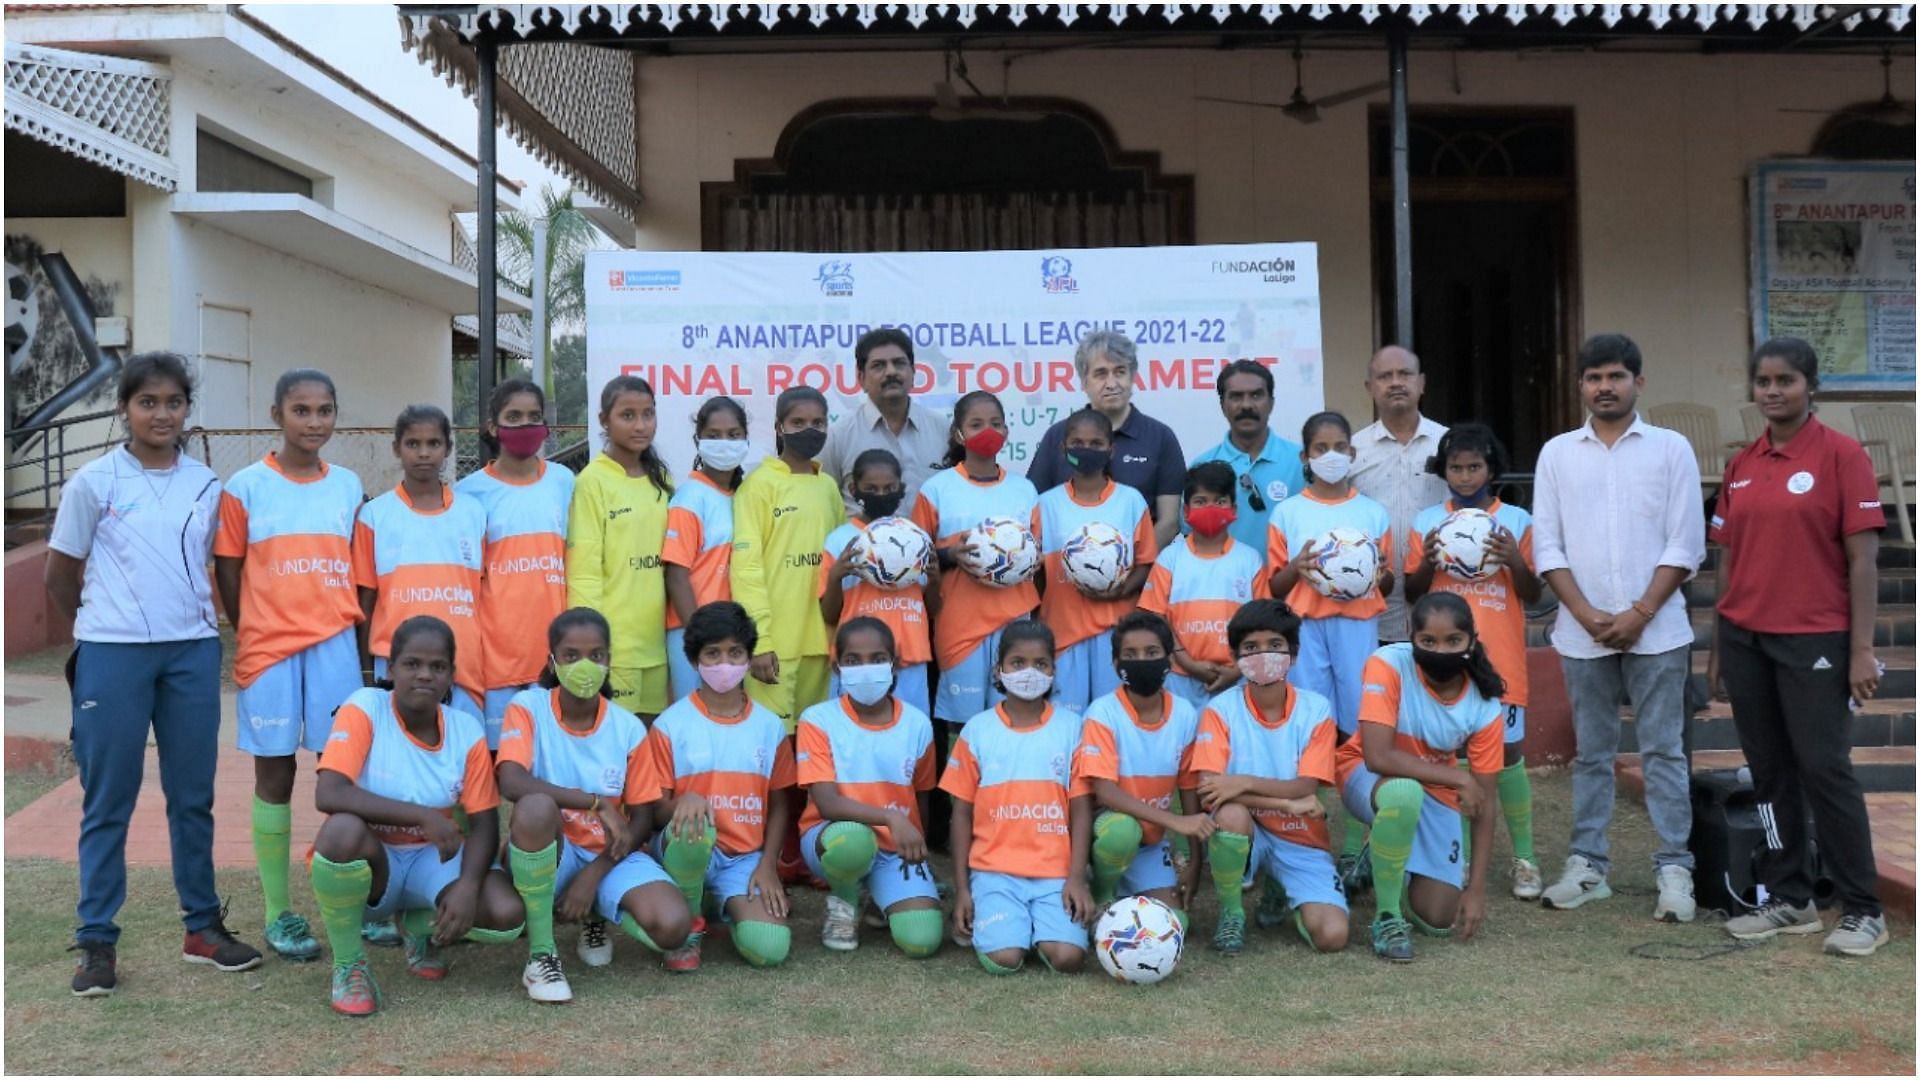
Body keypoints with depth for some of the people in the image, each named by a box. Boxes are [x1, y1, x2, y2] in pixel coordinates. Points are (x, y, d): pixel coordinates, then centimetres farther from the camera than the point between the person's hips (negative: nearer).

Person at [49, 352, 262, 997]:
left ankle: (202, 926, 19)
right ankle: (96, 942, 12)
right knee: (108, 799, 4)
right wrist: (105, 624, 10)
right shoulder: (94, 482, -3)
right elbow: (59, 579, 4)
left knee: (193, 795, 9)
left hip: (193, 652, 3)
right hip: (112, 654, -3)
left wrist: (190, 617, 7)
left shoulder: (207, 486, 5)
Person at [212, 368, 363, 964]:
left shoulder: (348, 485, 7)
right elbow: (228, 573, 2)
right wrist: (252, 637, 0)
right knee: (275, 775, 5)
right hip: (269, 650, -2)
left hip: (336, 647, 2)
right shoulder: (246, 487, -1)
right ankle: (278, 914, 14)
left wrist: (359, 641, 6)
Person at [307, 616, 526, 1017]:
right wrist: (424, 816, -34)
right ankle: (348, 964, -11)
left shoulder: (467, 731, -7)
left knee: (507, 916, -24)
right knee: (343, 829, -38)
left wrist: (468, 885, -27)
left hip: (433, 860, 3)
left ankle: (423, 929, 13)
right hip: (370, 861, -2)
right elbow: (328, 794, -30)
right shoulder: (364, 709, -16)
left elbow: (484, 824, -7)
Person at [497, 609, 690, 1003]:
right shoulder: (528, 707, -8)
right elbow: (511, 783, -25)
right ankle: (540, 953, -20)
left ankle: (597, 916, 12)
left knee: (671, 927, -26)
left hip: (610, 855, 3)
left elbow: (643, 819, 0)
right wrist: (596, 802, -30)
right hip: (549, 855, -2)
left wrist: (594, 873, -15)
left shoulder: (629, 728, -2)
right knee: (537, 807, -38)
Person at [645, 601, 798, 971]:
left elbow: (780, 804, 10)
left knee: (769, 948, -22)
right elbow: (655, 810, -3)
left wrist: (767, 865, -3)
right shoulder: (670, 724, -2)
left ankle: (732, 904, 16)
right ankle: (688, 924, -9)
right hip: (687, 847, -2)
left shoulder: (769, 726, 6)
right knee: (692, 827, -39)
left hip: (746, 857, 3)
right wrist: (683, 802, -27)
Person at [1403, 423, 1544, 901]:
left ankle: (1525, 858, 12)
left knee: (1507, 752, 0)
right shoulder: (1426, 522, 6)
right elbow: (1412, 595, 9)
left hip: (1501, 659, -1)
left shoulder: (1516, 520, 4)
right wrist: (1426, 562, -10)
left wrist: (1515, 562, -13)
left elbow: (1532, 597, 6)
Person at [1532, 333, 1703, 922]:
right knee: (1591, 753, 10)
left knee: (1663, 750, 1)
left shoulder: (1671, 448, 2)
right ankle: (1587, 866, 17)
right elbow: (1547, 546, 3)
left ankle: (1674, 869, 7)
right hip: (1582, 632, 2)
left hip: (1656, 627, -2)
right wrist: (1588, 615, -7)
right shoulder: (1556, 453, 7)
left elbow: (1685, 543, -2)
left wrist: (1639, 613, -10)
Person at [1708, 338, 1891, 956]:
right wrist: (1718, 647, 11)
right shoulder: (1741, 466, 10)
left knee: (1824, 768, -2)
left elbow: (1862, 558, -8)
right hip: (1745, 639, 5)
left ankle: (1863, 911, 11)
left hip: (1813, 639, -5)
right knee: (1769, 771, 11)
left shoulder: (1841, 456, -5)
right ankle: (1789, 900, 22)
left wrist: (1861, 649, -12)